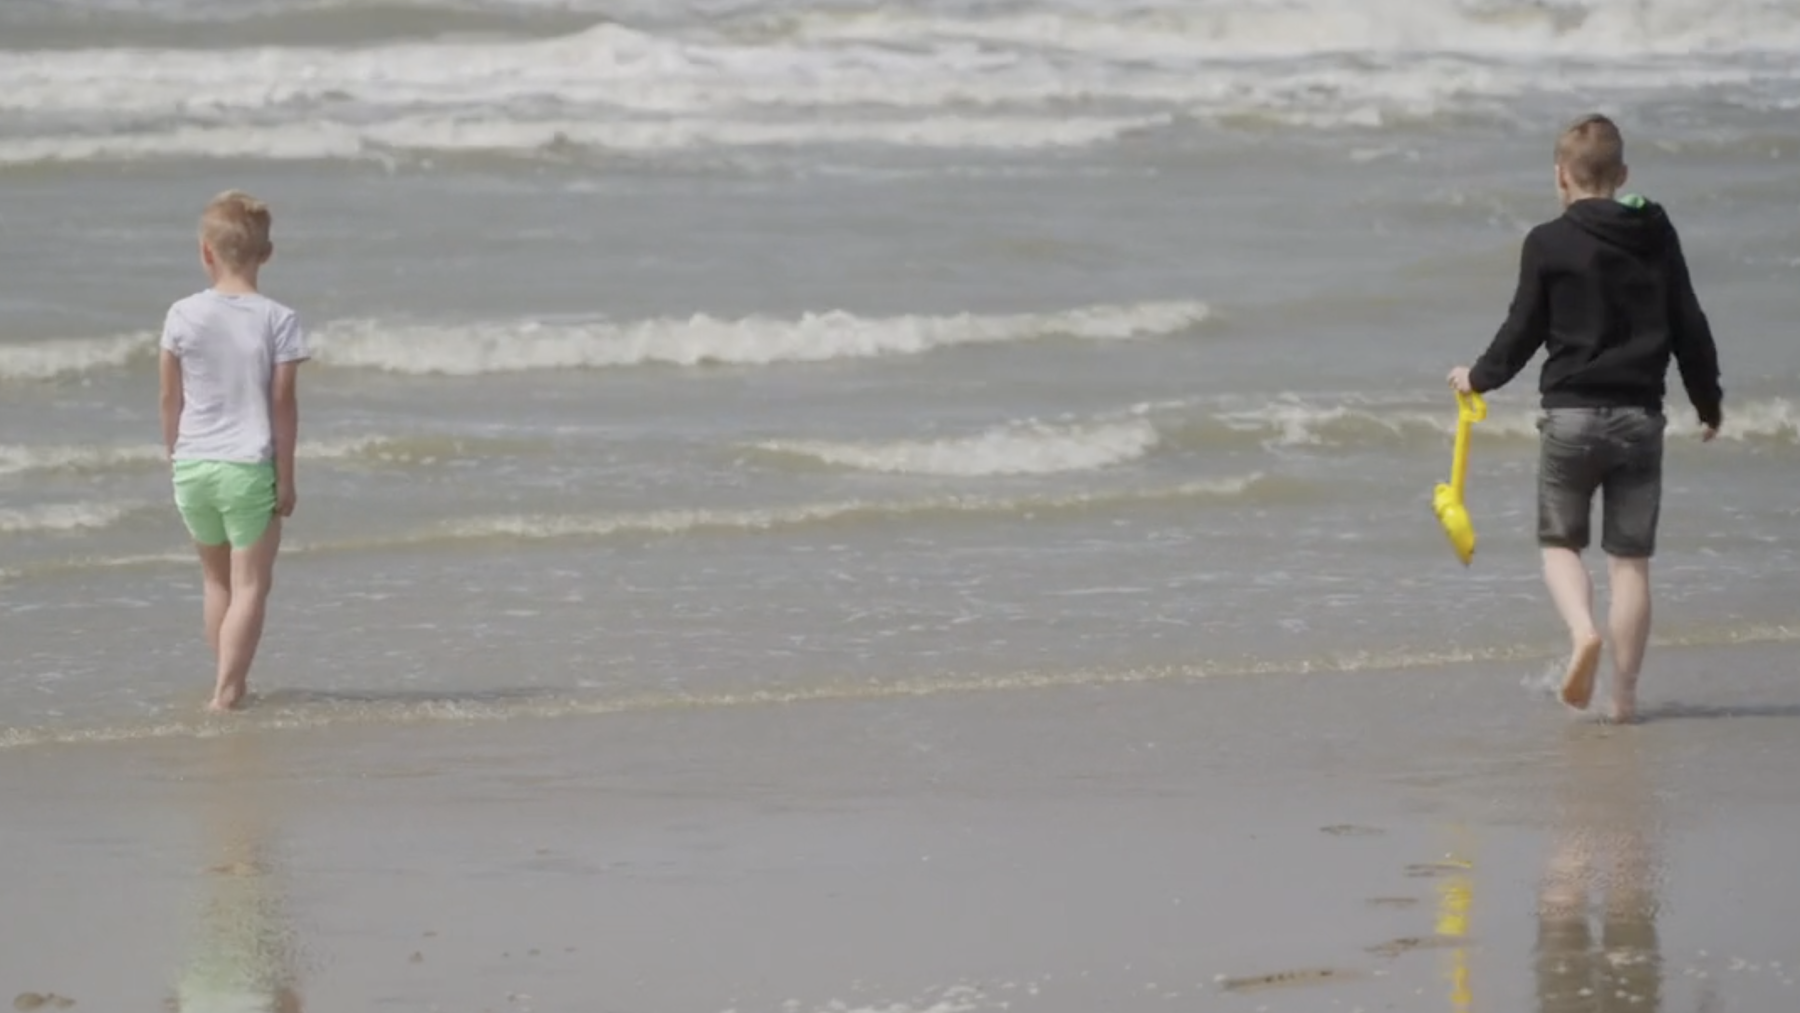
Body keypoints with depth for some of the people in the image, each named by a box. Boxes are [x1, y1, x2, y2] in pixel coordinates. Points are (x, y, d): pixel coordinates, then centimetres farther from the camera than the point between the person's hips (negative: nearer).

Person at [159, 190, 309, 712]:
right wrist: (286, 476, 0)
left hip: (193, 466, 3)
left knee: (217, 579, 20)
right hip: (248, 468, -3)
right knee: (250, 584, 3)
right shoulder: (278, 320, -9)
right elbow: (283, 403, -8)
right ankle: (226, 691, -5)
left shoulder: (183, 316, -3)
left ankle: (230, 681, 27)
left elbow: (171, 398, 3)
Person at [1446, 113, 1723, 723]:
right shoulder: (1657, 238, 3)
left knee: (1560, 541, 12)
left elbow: (1523, 330, -1)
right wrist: (1708, 401, 20)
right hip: (1640, 415, 2)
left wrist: (1479, 377, 17)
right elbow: (1690, 326, 7)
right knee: (1631, 557, 6)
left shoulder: (1548, 244, -6)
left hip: (1571, 414, -2)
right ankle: (1624, 694, 4)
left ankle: (1582, 630, -17)